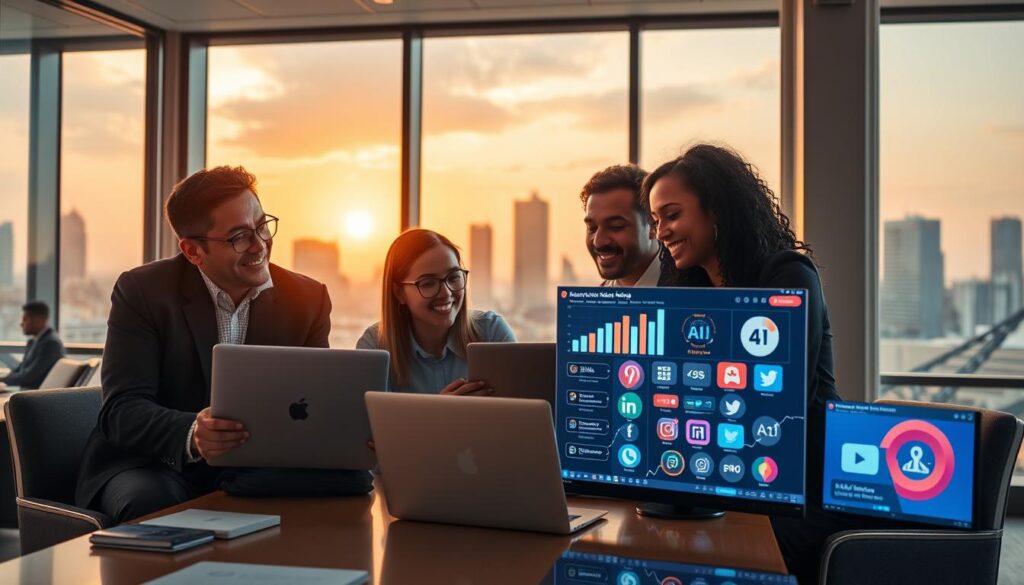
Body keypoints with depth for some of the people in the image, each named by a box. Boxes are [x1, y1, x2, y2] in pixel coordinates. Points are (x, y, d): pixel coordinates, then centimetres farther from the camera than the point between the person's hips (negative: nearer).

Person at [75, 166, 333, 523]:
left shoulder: (307, 299, 1)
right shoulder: (142, 291, -8)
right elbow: (122, 409, -17)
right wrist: (191, 435, -39)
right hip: (156, 467, -3)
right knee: (149, 501, -37)